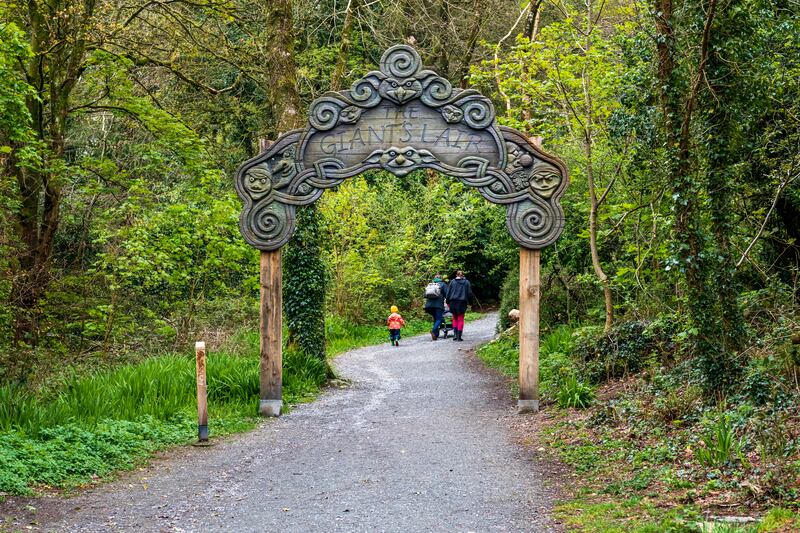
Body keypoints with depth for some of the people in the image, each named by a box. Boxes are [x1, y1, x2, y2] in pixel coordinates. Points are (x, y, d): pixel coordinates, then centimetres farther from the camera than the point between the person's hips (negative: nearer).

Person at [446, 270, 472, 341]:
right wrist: (469, 301, 14)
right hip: (462, 302, -1)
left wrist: (448, 302, 11)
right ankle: (459, 336, -1)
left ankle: (455, 334, 1)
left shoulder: (452, 282, 3)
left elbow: (448, 293, 3)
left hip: (453, 302, 1)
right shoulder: (466, 282, 3)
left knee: (455, 318, 15)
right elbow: (469, 293, 2)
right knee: (460, 319, 4)